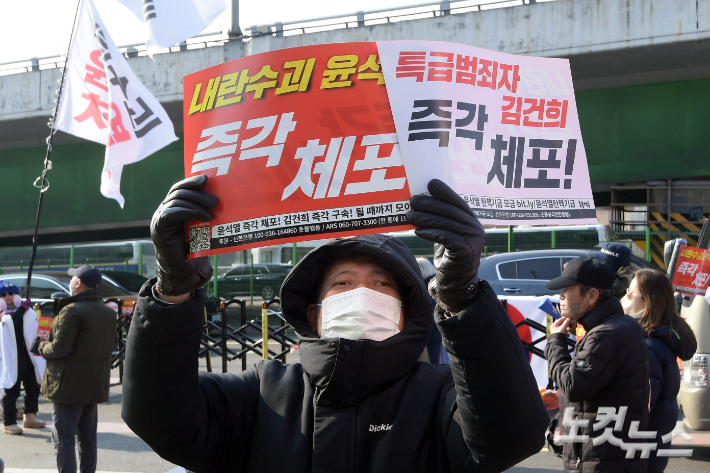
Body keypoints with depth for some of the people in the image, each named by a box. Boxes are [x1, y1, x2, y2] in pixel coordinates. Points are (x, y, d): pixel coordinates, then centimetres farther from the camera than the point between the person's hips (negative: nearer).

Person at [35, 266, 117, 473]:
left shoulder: (72, 311, -17)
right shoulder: (109, 313, 11)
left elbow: (59, 348, -21)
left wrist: (40, 347, -1)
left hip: (69, 385, -8)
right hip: (96, 385, 8)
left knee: (63, 439, -4)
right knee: (88, 437, 16)